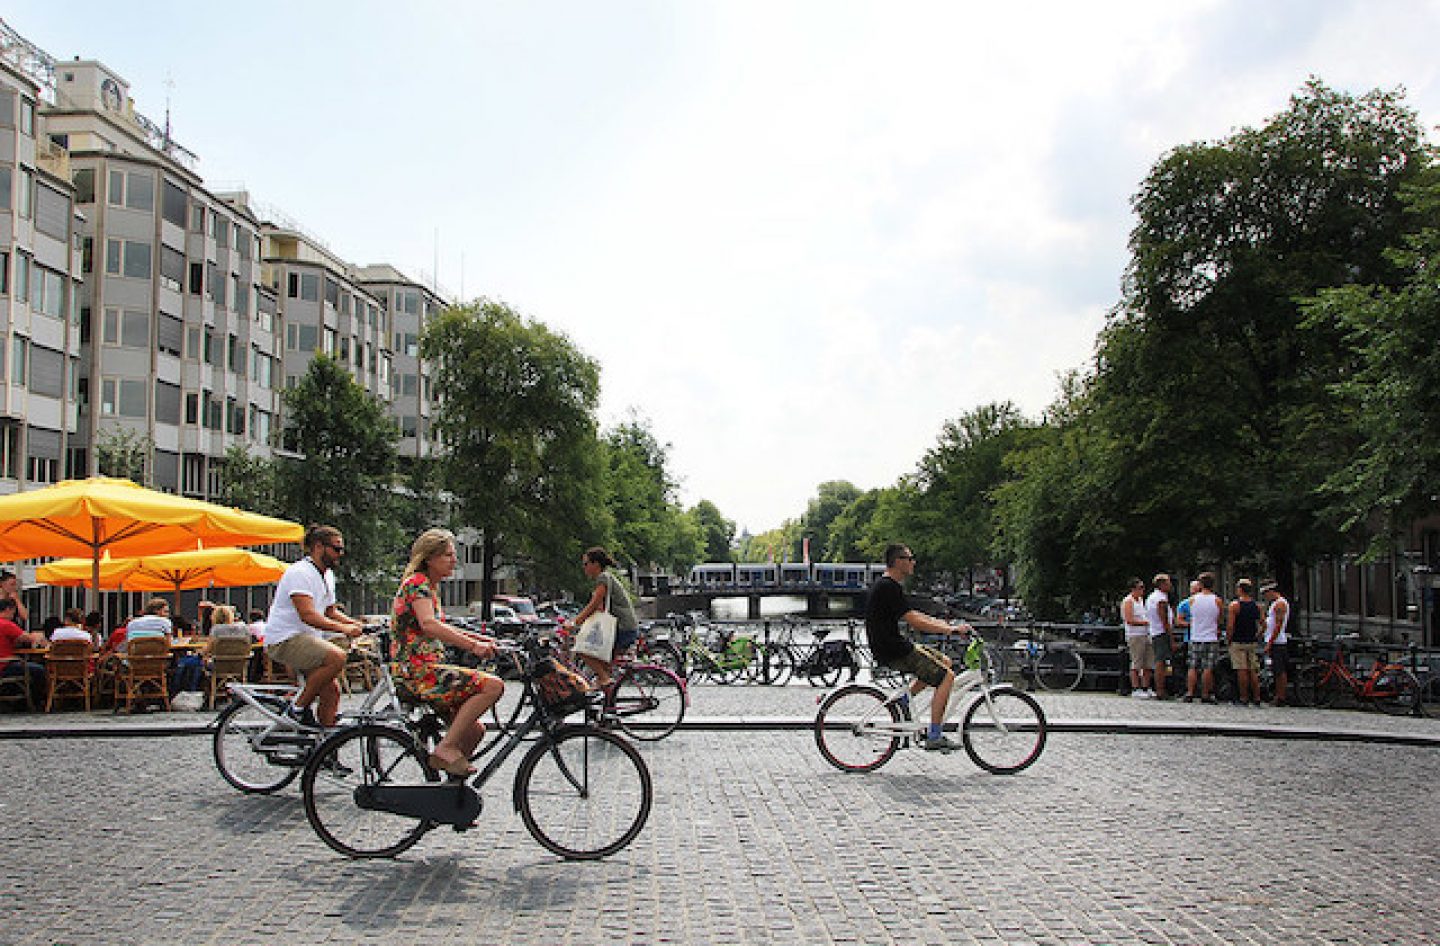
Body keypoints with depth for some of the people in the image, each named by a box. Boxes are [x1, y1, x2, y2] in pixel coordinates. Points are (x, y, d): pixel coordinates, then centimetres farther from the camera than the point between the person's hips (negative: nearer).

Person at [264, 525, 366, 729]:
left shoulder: (327, 575, 14)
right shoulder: (300, 572, -17)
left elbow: (331, 611, 23)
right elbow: (308, 616, -26)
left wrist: (357, 625, 6)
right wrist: (343, 628, -31)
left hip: (306, 639, 10)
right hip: (284, 640, -10)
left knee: (332, 689, -2)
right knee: (337, 657, -29)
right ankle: (298, 707, -16)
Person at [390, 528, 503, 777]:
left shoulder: (430, 586, 20)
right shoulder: (418, 582, -11)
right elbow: (429, 625, -29)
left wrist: (478, 637, 24)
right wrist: (473, 646, -36)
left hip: (424, 671, 10)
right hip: (417, 674, -10)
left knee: (474, 731, 12)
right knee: (493, 685, -22)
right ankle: (446, 748, -19)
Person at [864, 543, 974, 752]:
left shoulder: (889, 586, 15)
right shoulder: (889, 588, -19)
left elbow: (912, 614, 21)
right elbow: (915, 622, -22)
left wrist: (944, 623, 13)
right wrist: (952, 629, -16)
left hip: (895, 644, 10)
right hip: (892, 651, -10)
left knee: (945, 662, 17)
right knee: (947, 675, -10)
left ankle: (903, 698, 14)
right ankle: (934, 738, -8)